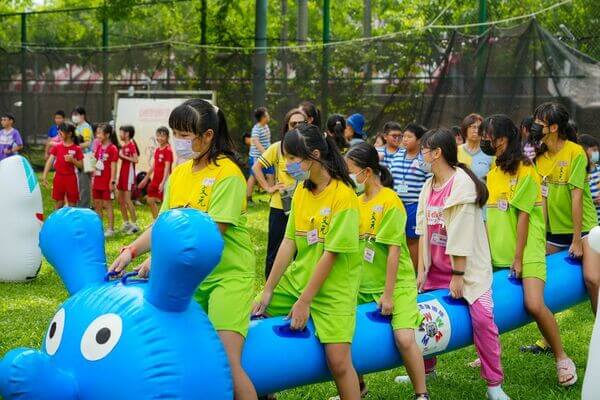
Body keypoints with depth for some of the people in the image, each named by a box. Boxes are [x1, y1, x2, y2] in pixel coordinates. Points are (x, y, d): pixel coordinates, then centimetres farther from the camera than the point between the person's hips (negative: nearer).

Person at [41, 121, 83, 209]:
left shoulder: (76, 149, -4)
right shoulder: (57, 146, 2)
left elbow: (81, 165, 0)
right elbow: (50, 160, -3)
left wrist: (72, 160, -19)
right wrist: (44, 176, -11)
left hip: (71, 178, -2)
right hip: (59, 177, 2)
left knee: (72, 204, 5)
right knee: (59, 203, 9)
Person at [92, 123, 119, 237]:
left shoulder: (113, 149, -12)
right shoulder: (99, 147, 9)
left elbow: (113, 166, -13)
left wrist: (112, 181, -16)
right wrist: (93, 178, 14)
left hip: (107, 182, -7)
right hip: (97, 180, 7)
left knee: (107, 205, -2)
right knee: (97, 205, 12)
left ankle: (110, 229, 5)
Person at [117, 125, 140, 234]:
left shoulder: (131, 145, -13)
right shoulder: (123, 146, 12)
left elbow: (135, 160, -21)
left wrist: (123, 155, -18)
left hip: (129, 174, -9)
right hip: (122, 173, 9)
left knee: (127, 199, -9)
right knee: (119, 198, 11)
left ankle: (134, 224, -2)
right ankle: (126, 223, 19)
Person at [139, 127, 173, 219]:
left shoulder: (168, 151, -13)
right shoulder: (157, 150, 11)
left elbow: (167, 167, -20)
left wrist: (163, 182, -27)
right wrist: (146, 178, 22)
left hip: (162, 181, -9)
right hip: (155, 180, 9)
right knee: (150, 200, 14)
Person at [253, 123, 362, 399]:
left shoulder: (343, 195, -17)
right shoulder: (301, 191, 3)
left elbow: (331, 254, -18)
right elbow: (289, 242, 4)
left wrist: (305, 302, -17)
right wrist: (268, 290, 0)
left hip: (332, 288, -7)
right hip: (296, 278, 7)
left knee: (338, 360, -18)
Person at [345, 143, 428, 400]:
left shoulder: (389, 201, -15)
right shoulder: (359, 202, 6)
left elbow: (394, 250, -17)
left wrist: (388, 294, -18)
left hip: (396, 284, -7)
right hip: (364, 285, 7)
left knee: (404, 338, -20)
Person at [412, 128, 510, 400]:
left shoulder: (461, 183, -17)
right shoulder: (429, 186, 7)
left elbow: (462, 234, -19)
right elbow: (424, 231, 9)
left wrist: (458, 276, -19)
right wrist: (421, 270, 5)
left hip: (467, 266, -8)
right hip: (436, 268, 8)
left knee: (482, 318, -17)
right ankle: (426, 368, 29)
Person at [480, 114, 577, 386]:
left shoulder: (524, 170, -10)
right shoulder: (494, 172, 9)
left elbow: (523, 215, -14)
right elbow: (491, 216, 12)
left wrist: (518, 258, -15)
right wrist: (487, 249, 9)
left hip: (527, 252, -7)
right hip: (498, 253, 7)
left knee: (534, 304, -21)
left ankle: (562, 359, -5)